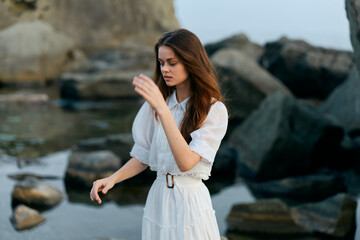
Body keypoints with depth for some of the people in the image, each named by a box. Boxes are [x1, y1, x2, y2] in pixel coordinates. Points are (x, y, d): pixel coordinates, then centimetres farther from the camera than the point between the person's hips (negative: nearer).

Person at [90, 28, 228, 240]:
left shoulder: (214, 110, -12)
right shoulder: (155, 102, 3)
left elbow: (186, 162, -25)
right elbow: (143, 157, 9)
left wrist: (162, 109, -30)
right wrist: (112, 179, -8)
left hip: (190, 203, -4)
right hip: (157, 200, 4)